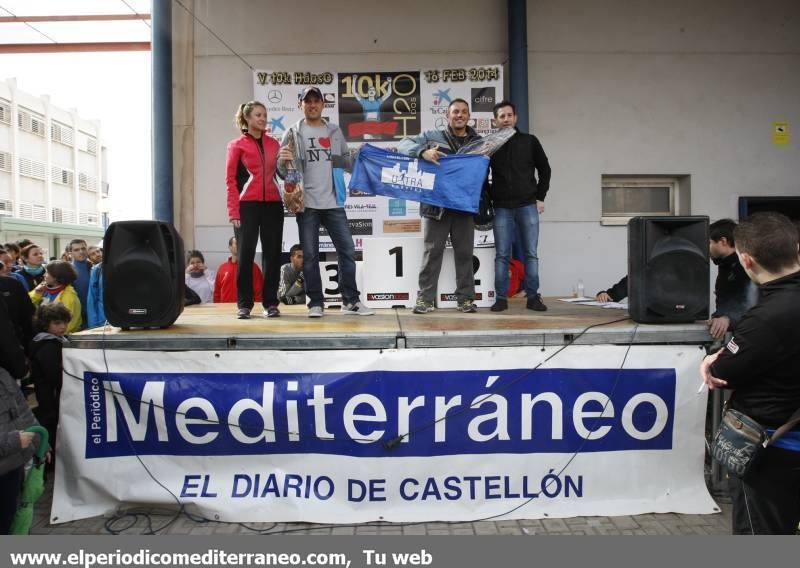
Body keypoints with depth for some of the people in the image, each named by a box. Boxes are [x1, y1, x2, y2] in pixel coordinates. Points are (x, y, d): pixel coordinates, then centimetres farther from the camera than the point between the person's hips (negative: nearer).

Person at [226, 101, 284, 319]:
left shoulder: (273, 143, 13)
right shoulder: (236, 145, 4)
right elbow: (230, 180, -1)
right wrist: (233, 211, -9)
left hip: (272, 205, 3)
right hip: (247, 205, -3)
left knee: (272, 254, 4)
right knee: (246, 254, 0)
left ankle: (271, 303, 12)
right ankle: (244, 304, 6)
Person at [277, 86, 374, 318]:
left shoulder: (335, 132, 14)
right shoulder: (293, 133, 5)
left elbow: (347, 161, 15)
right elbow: (281, 170, 2)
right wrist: (283, 161, -20)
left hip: (333, 203, 3)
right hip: (306, 203, -2)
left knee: (347, 251, 2)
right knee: (310, 255, 2)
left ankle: (351, 301, 11)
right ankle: (316, 303, 11)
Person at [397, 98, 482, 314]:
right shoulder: (432, 137, 7)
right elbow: (404, 144, 0)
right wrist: (424, 152, -19)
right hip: (436, 205, -2)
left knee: (464, 253, 6)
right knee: (432, 251, 0)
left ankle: (466, 298, 14)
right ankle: (425, 298, 6)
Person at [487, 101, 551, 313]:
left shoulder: (530, 141, 7)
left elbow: (544, 169, 11)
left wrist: (540, 197, 4)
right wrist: (490, 200, 2)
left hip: (528, 206, 0)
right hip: (502, 208, 0)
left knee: (530, 253, 1)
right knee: (502, 255, 0)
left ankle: (533, 297, 7)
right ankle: (501, 298, 6)